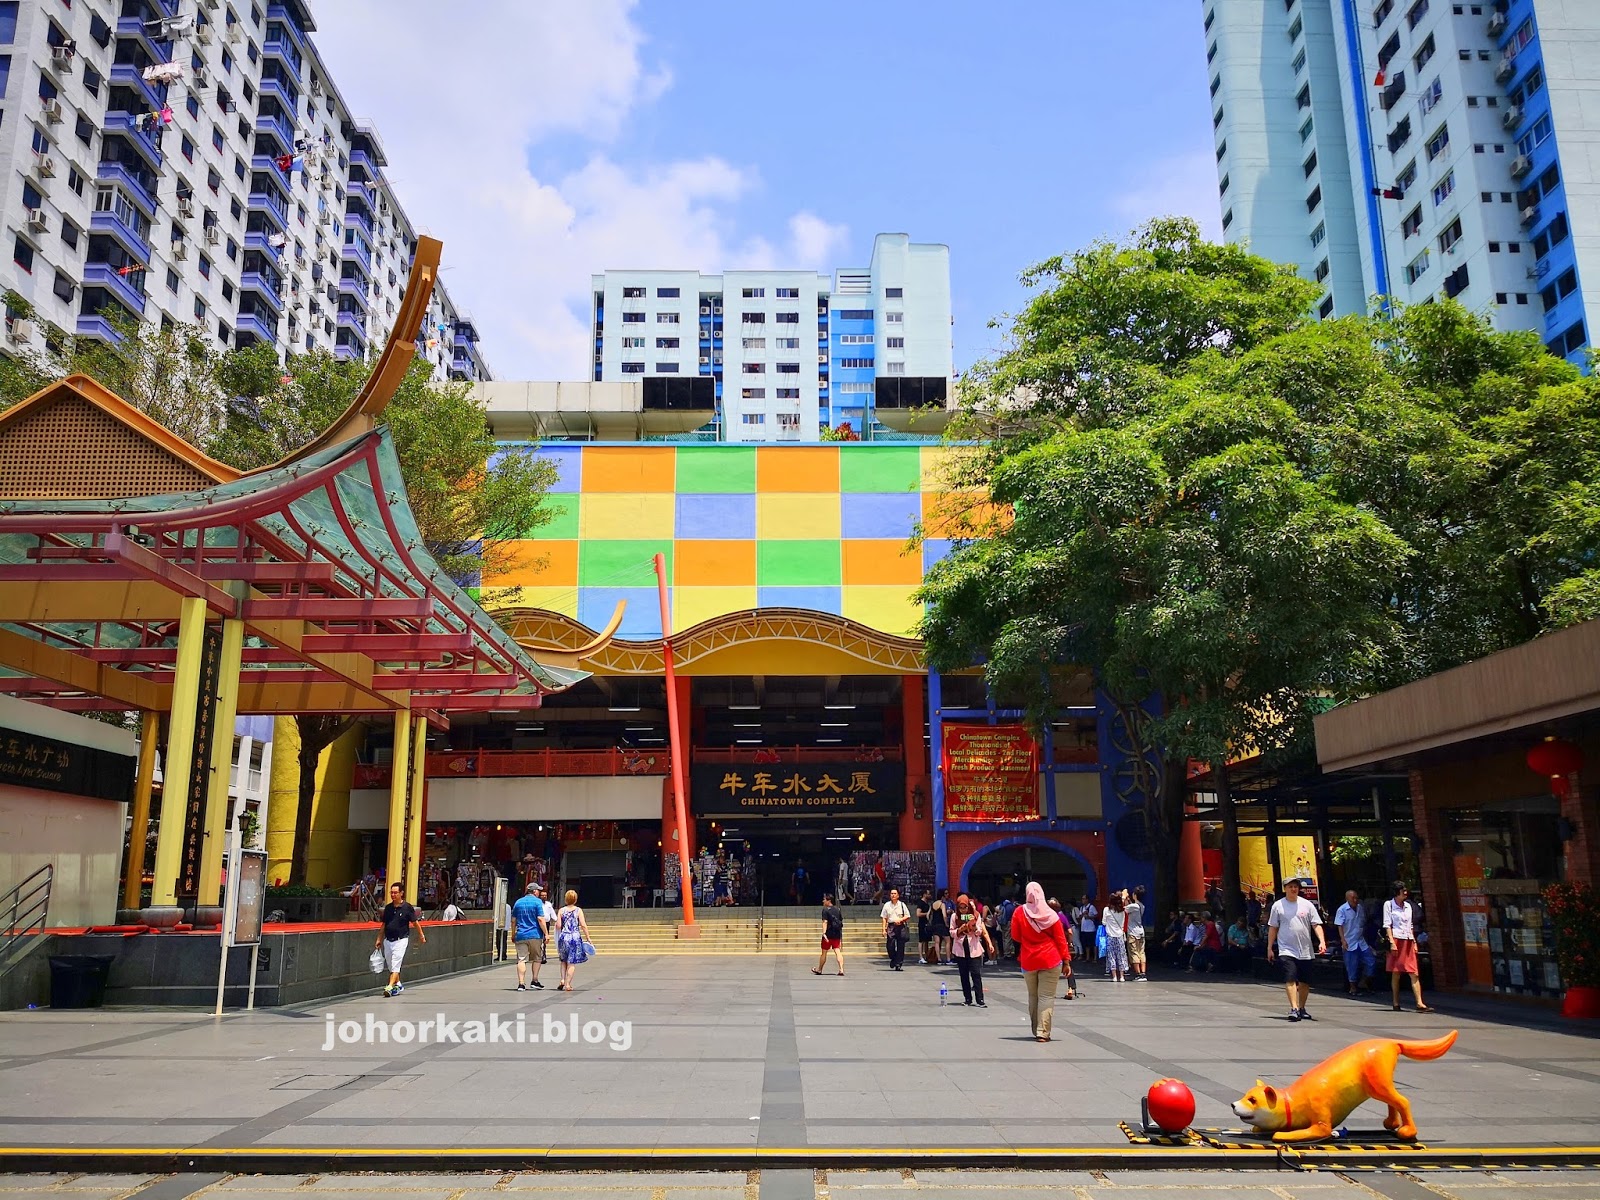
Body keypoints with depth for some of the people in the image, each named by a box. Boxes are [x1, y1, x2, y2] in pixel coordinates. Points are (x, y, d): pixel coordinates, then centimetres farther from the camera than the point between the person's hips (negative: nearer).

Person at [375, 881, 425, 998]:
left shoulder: (407, 907, -7)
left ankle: (390, 987, -16)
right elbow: (384, 925, 14)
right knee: (390, 966, 13)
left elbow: (415, 922, 1)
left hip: (401, 940, -6)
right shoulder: (388, 907, 6)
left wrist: (421, 935, 6)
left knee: (395, 965, -12)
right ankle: (398, 985, 28)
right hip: (387, 940, 6)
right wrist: (379, 940, 12)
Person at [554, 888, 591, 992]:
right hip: (575, 937, -2)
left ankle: (563, 980, 7)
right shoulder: (578, 910, -2)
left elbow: (558, 926, -3)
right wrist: (587, 937, -2)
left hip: (563, 937, 2)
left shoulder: (561, 911, 2)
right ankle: (568, 984, 0)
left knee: (564, 960, 20)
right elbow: (583, 925, -8)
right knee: (572, 962, 4)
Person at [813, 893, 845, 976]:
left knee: (824, 952, 8)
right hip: (837, 935, 5)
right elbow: (841, 922, 16)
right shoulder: (837, 910, 12)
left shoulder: (825, 910, -7)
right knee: (837, 952, -1)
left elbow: (825, 922, -18)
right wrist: (841, 936, 23)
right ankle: (841, 970, -14)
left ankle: (819, 970, 23)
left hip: (829, 934, -5)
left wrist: (824, 933, -25)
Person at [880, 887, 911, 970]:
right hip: (891, 927, 0)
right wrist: (884, 929, 0)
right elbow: (884, 918, 8)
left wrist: (900, 920, -10)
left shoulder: (902, 904, 4)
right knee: (890, 945, -6)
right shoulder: (887, 905, 7)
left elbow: (908, 916, 7)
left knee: (900, 946, -1)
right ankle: (893, 959, 23)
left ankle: (898, 964, 7)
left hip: (900, 927, 0)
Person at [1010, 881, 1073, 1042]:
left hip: (1028, 961, 2)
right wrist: (1066, 959, 3)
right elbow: (1061, 939, -3)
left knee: (1033, 997, 15)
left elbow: (1015, 937, 4)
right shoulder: (1050, 914, -7)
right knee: (1046, 997, 0)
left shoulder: (1019, 913, -5)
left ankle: (1036, 1030, 21)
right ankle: (1043, 1032, -7)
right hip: (1050, 960, -2)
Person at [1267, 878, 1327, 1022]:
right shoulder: (1278, 905, 1)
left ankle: (1302, 1009, 25)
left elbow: (1316, 925, 2)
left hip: (1306, 951, 3)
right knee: (1290, 979, -16)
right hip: (1287, 950, -2)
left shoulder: (1307, 905, 4)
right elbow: (1273, 928, 6)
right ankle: (1294, 1009, -19)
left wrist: (1322, 941, -14)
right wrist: (1269, 948, 5)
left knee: (1305, 982, 10)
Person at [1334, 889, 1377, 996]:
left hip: (1362, 942, 6)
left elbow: (1363, 924, 19)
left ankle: (1363, 982, 21)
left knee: (1371, 961, 4)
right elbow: (1340, 926, -12)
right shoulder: (1342, 910, -10)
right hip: (1350, 943, -6)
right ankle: (1352, 987, 15)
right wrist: (1343, 940, -20)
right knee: (1352, 966, 1)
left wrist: (1365, 937, 18)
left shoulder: (1360, 908, 8)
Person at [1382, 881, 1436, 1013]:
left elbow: (1411, 926, 20)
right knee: (1396, 973, 1)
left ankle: (1420, 1003, -8)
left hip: (1408, 942, 5)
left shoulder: (1408, 906, 15)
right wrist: (1392, 942, -13)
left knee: (1414, 974, -3)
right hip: (1396, 940, -5)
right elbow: (1387, 925, -5)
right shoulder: (1389, 904, -1)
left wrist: (1414, 942, 13)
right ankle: (1396, 1003, 8)